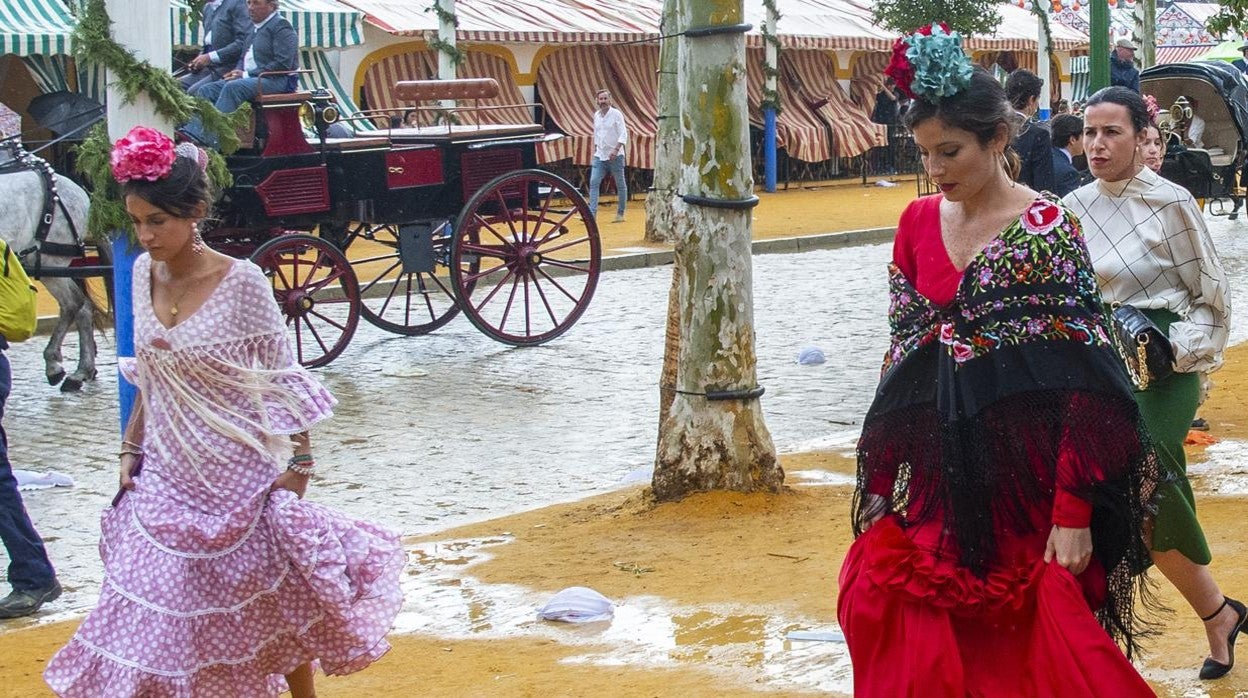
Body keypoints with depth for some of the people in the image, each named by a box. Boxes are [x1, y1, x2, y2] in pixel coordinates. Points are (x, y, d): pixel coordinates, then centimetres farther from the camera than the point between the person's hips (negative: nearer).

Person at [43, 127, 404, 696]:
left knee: (273, 601, 9)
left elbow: (284, 381, -10)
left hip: (235, 473, -5)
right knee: (169, 610, 7)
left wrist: (297, 463, -11)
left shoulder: (241, 283, -17)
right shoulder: (143, 273, 0)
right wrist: (132, 447, 11)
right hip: (166, 473, 5)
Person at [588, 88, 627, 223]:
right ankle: (592, 214, -13)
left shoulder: (616, 114, -8)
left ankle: (620, 214, 15)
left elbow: (623, 134, -13)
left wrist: (616, 150, -23)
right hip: (600, 156, 5)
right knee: (593, 183, -9)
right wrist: (596, 148, 15)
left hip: (615, 156, -5)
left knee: (620, 185, 5)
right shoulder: (596, 115, 9)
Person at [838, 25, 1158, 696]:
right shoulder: (918, 222, 6)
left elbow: (1083, 382, -12)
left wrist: (1073, 514, -17)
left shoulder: (1047, 228, -10)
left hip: (1025, 481, -5)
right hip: (937, 480, 5)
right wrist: (879, 484, 8)